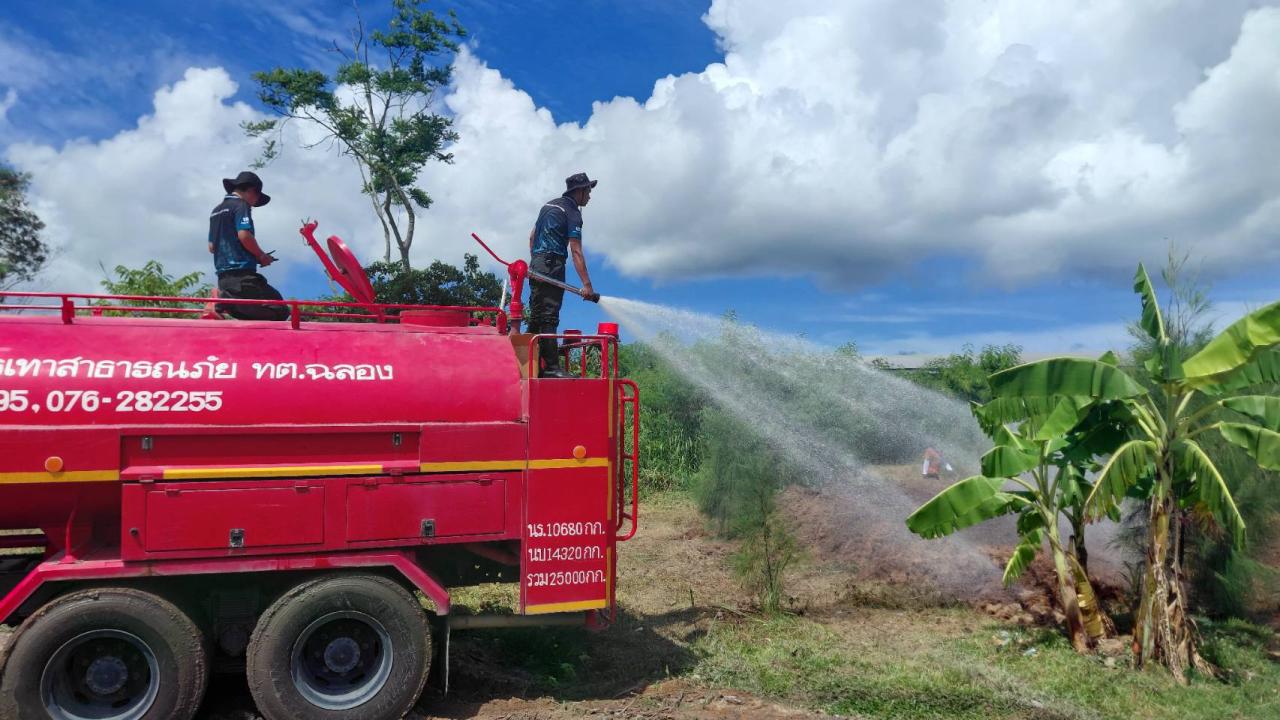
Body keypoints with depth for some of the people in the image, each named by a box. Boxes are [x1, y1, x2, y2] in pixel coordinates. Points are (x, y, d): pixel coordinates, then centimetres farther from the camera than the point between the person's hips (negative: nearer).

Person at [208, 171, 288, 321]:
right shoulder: (241, 205, -2)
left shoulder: (216, 210, 24)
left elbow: (211, 247, 25)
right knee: (279, 311, -15)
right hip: (242, 274, -9)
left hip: (223, 276, 9)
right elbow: (244, 235, -17)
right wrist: (262, 256, -3)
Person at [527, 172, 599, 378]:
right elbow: (576, 252, -15)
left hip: (536, 265, 9)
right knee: (549, 319, -13)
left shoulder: (549, 205, 19)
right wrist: (587, 285, -18)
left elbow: (532, 236, 23)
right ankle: (551, 367, -16)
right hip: (552, 266, -9)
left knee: (536, 317, 9)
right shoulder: (572, 212, -7)